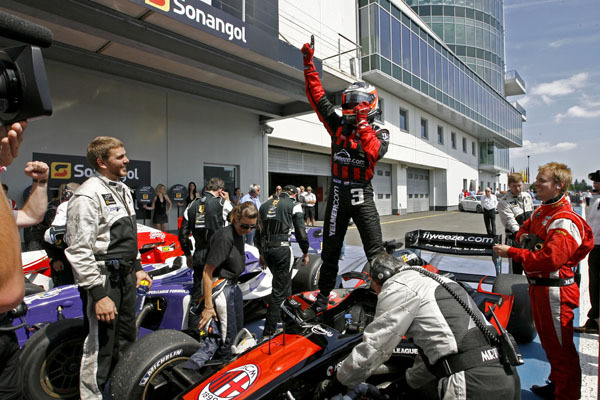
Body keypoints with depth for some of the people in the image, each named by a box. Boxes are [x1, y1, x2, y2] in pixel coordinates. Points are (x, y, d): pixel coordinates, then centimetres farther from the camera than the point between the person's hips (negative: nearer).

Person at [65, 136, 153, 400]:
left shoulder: (122, 188, 11)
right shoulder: (88, 195, -18)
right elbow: (79, 251, -22)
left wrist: (137, 267, 20)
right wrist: (98, 295, -23)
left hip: (126, 277, 9)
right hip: (103, 281, -9)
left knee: (126, 342, 22)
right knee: (99, 349, 4)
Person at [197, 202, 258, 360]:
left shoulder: (239, 234, 4)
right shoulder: (224, 237, -24)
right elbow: (207, 272, -24)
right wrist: (208, 306, -24)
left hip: (233, 286, 10)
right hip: (222, 289, -9)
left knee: (238, 327, 22)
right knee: (227, 335, -1)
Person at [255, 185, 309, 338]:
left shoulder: (265, 204, 18)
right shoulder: (294, 205, 3)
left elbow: (258, 231, 19)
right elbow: (301, 231, -2)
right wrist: (305, 252, 10)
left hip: (266, 249, 6)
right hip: (282, 248, -6)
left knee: (281, 281, 26)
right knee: (280, 290, 1)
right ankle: (268, 331, 3)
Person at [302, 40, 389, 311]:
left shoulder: (380, 132, 3)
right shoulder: (338, 125, 9)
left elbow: (375, 152, -19)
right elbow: (318, 96, 8)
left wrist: (363, 125, -16)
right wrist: (309, 64, 6)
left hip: (362, 195, -3)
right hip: (337, 194, 3)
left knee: (375, 249, -6)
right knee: (330, 251, 12)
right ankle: (323, 294, 27)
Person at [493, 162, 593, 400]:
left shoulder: (565, 221, -20)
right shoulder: (542, 211, 9)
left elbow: (550, 259, -30)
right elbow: (526, 228, 26)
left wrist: (512, 253, -26)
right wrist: (524, 236, 3)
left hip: (554, 290, -9)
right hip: (537, 286, 9)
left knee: (561, 346, 5)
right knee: (548, 341, 22)